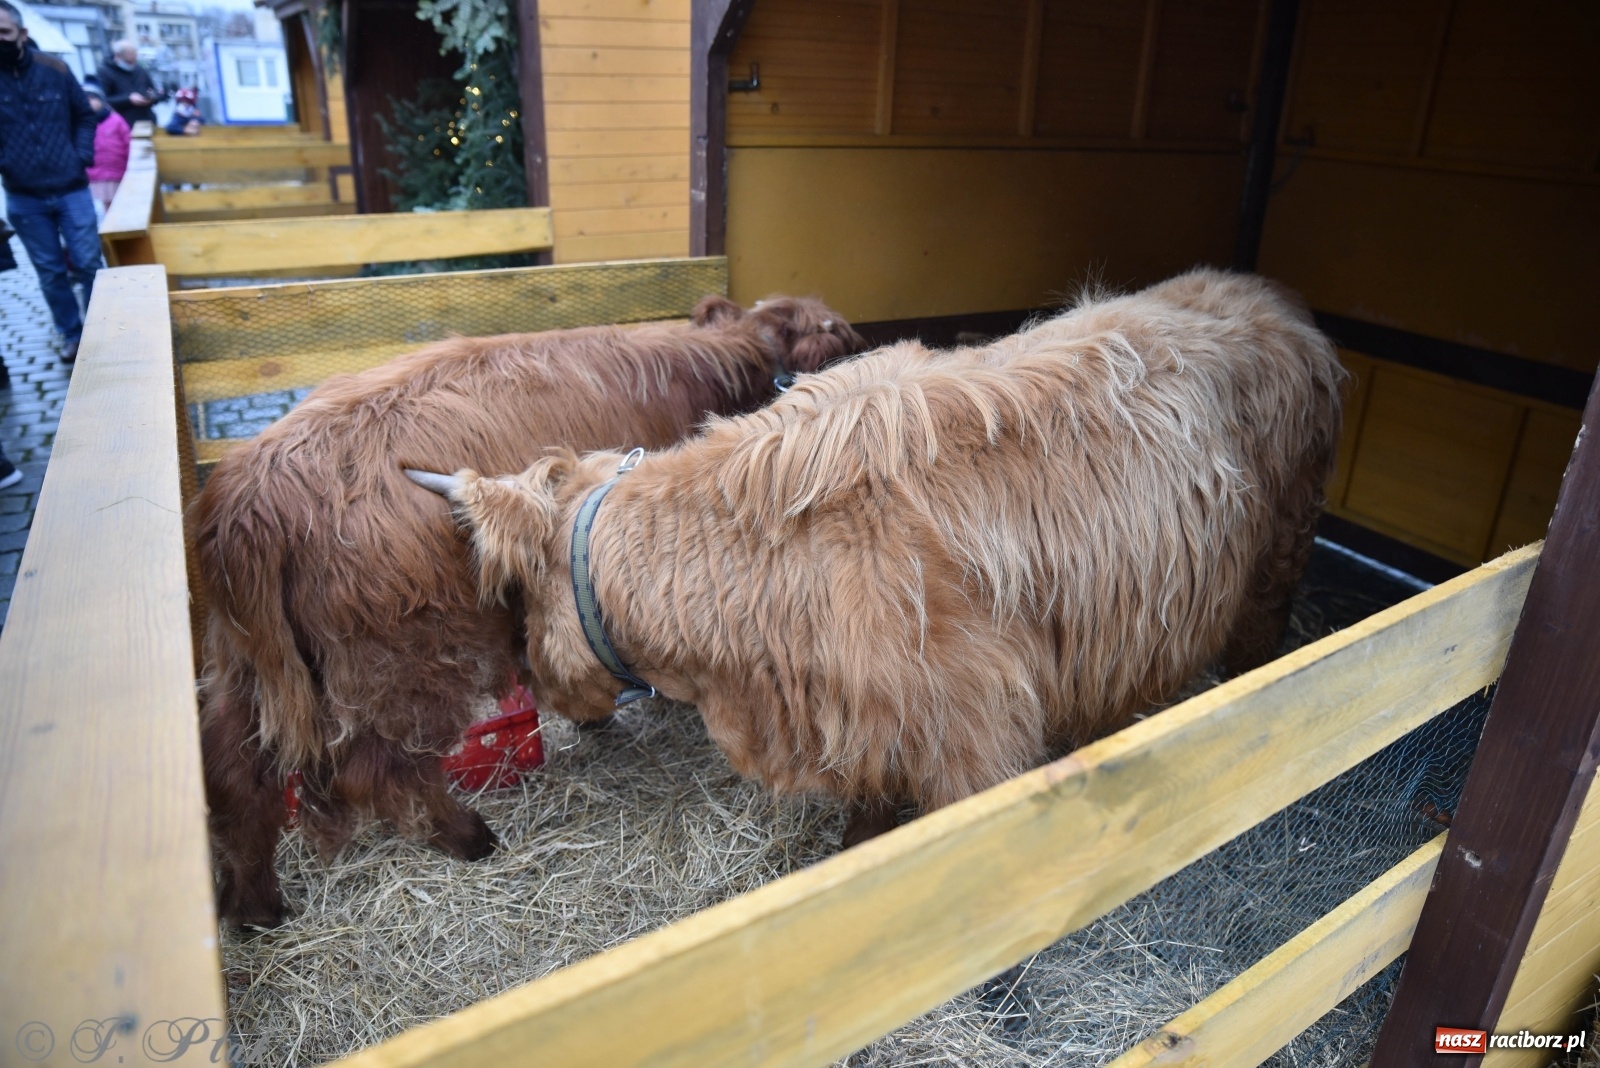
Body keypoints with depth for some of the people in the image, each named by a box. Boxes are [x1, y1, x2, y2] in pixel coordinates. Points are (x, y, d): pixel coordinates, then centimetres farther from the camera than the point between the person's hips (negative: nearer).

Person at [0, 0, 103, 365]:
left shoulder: (54, 69, -3)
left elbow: (84, 115, 10)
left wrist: (83, 155, -2)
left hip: (71, 190, 0)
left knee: (88, 264, 4)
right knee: (50, 272, 8)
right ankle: (73, 336, 20)